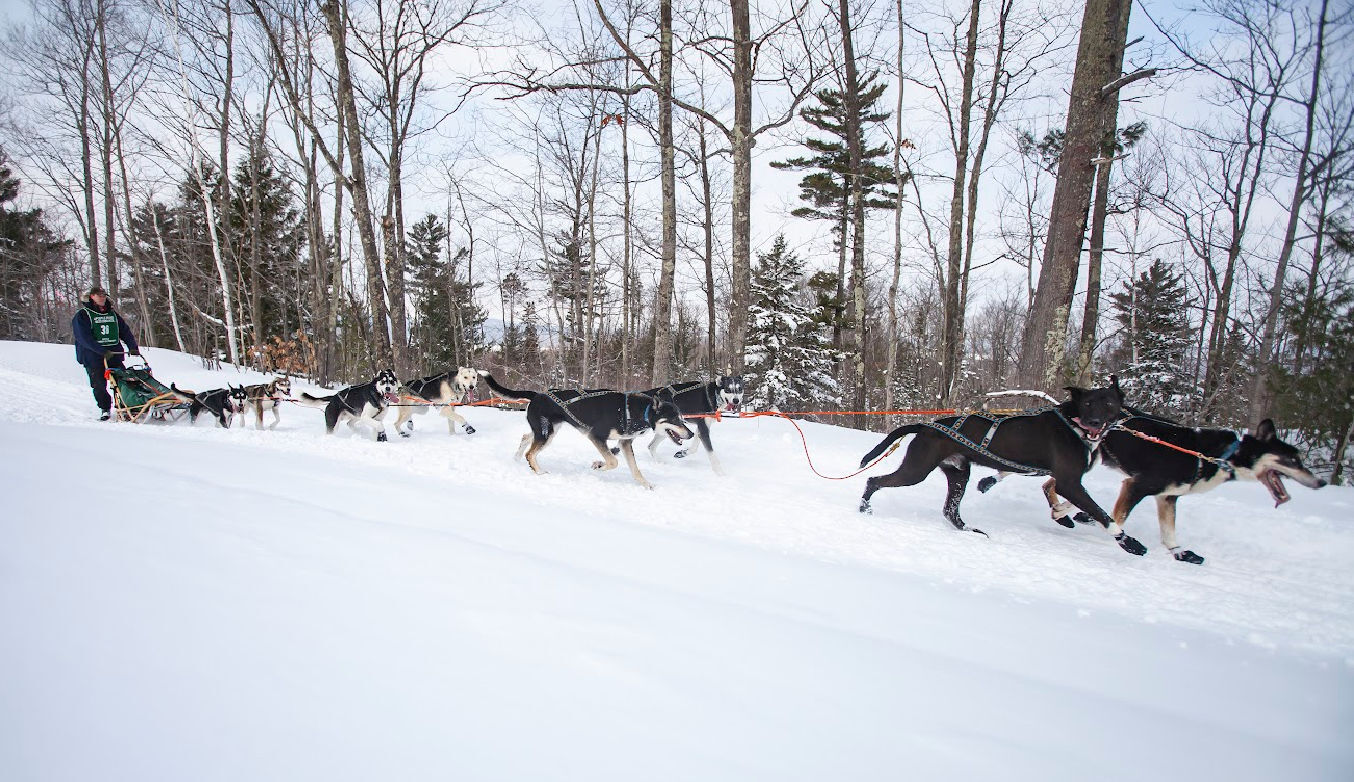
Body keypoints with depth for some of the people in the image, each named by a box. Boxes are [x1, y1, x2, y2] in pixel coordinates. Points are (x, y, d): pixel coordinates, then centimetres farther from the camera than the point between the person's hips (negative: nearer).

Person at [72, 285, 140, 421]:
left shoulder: (112, 313, 15)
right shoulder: (82, 315, -1)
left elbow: (125, 330, 12)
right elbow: (84, 338, -12)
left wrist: (132, 347, -4)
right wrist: (102, 351, -22)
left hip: (115, 355, 3)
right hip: (93, 357, -3)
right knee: (99, 385, 0)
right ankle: (105, 409, 16)